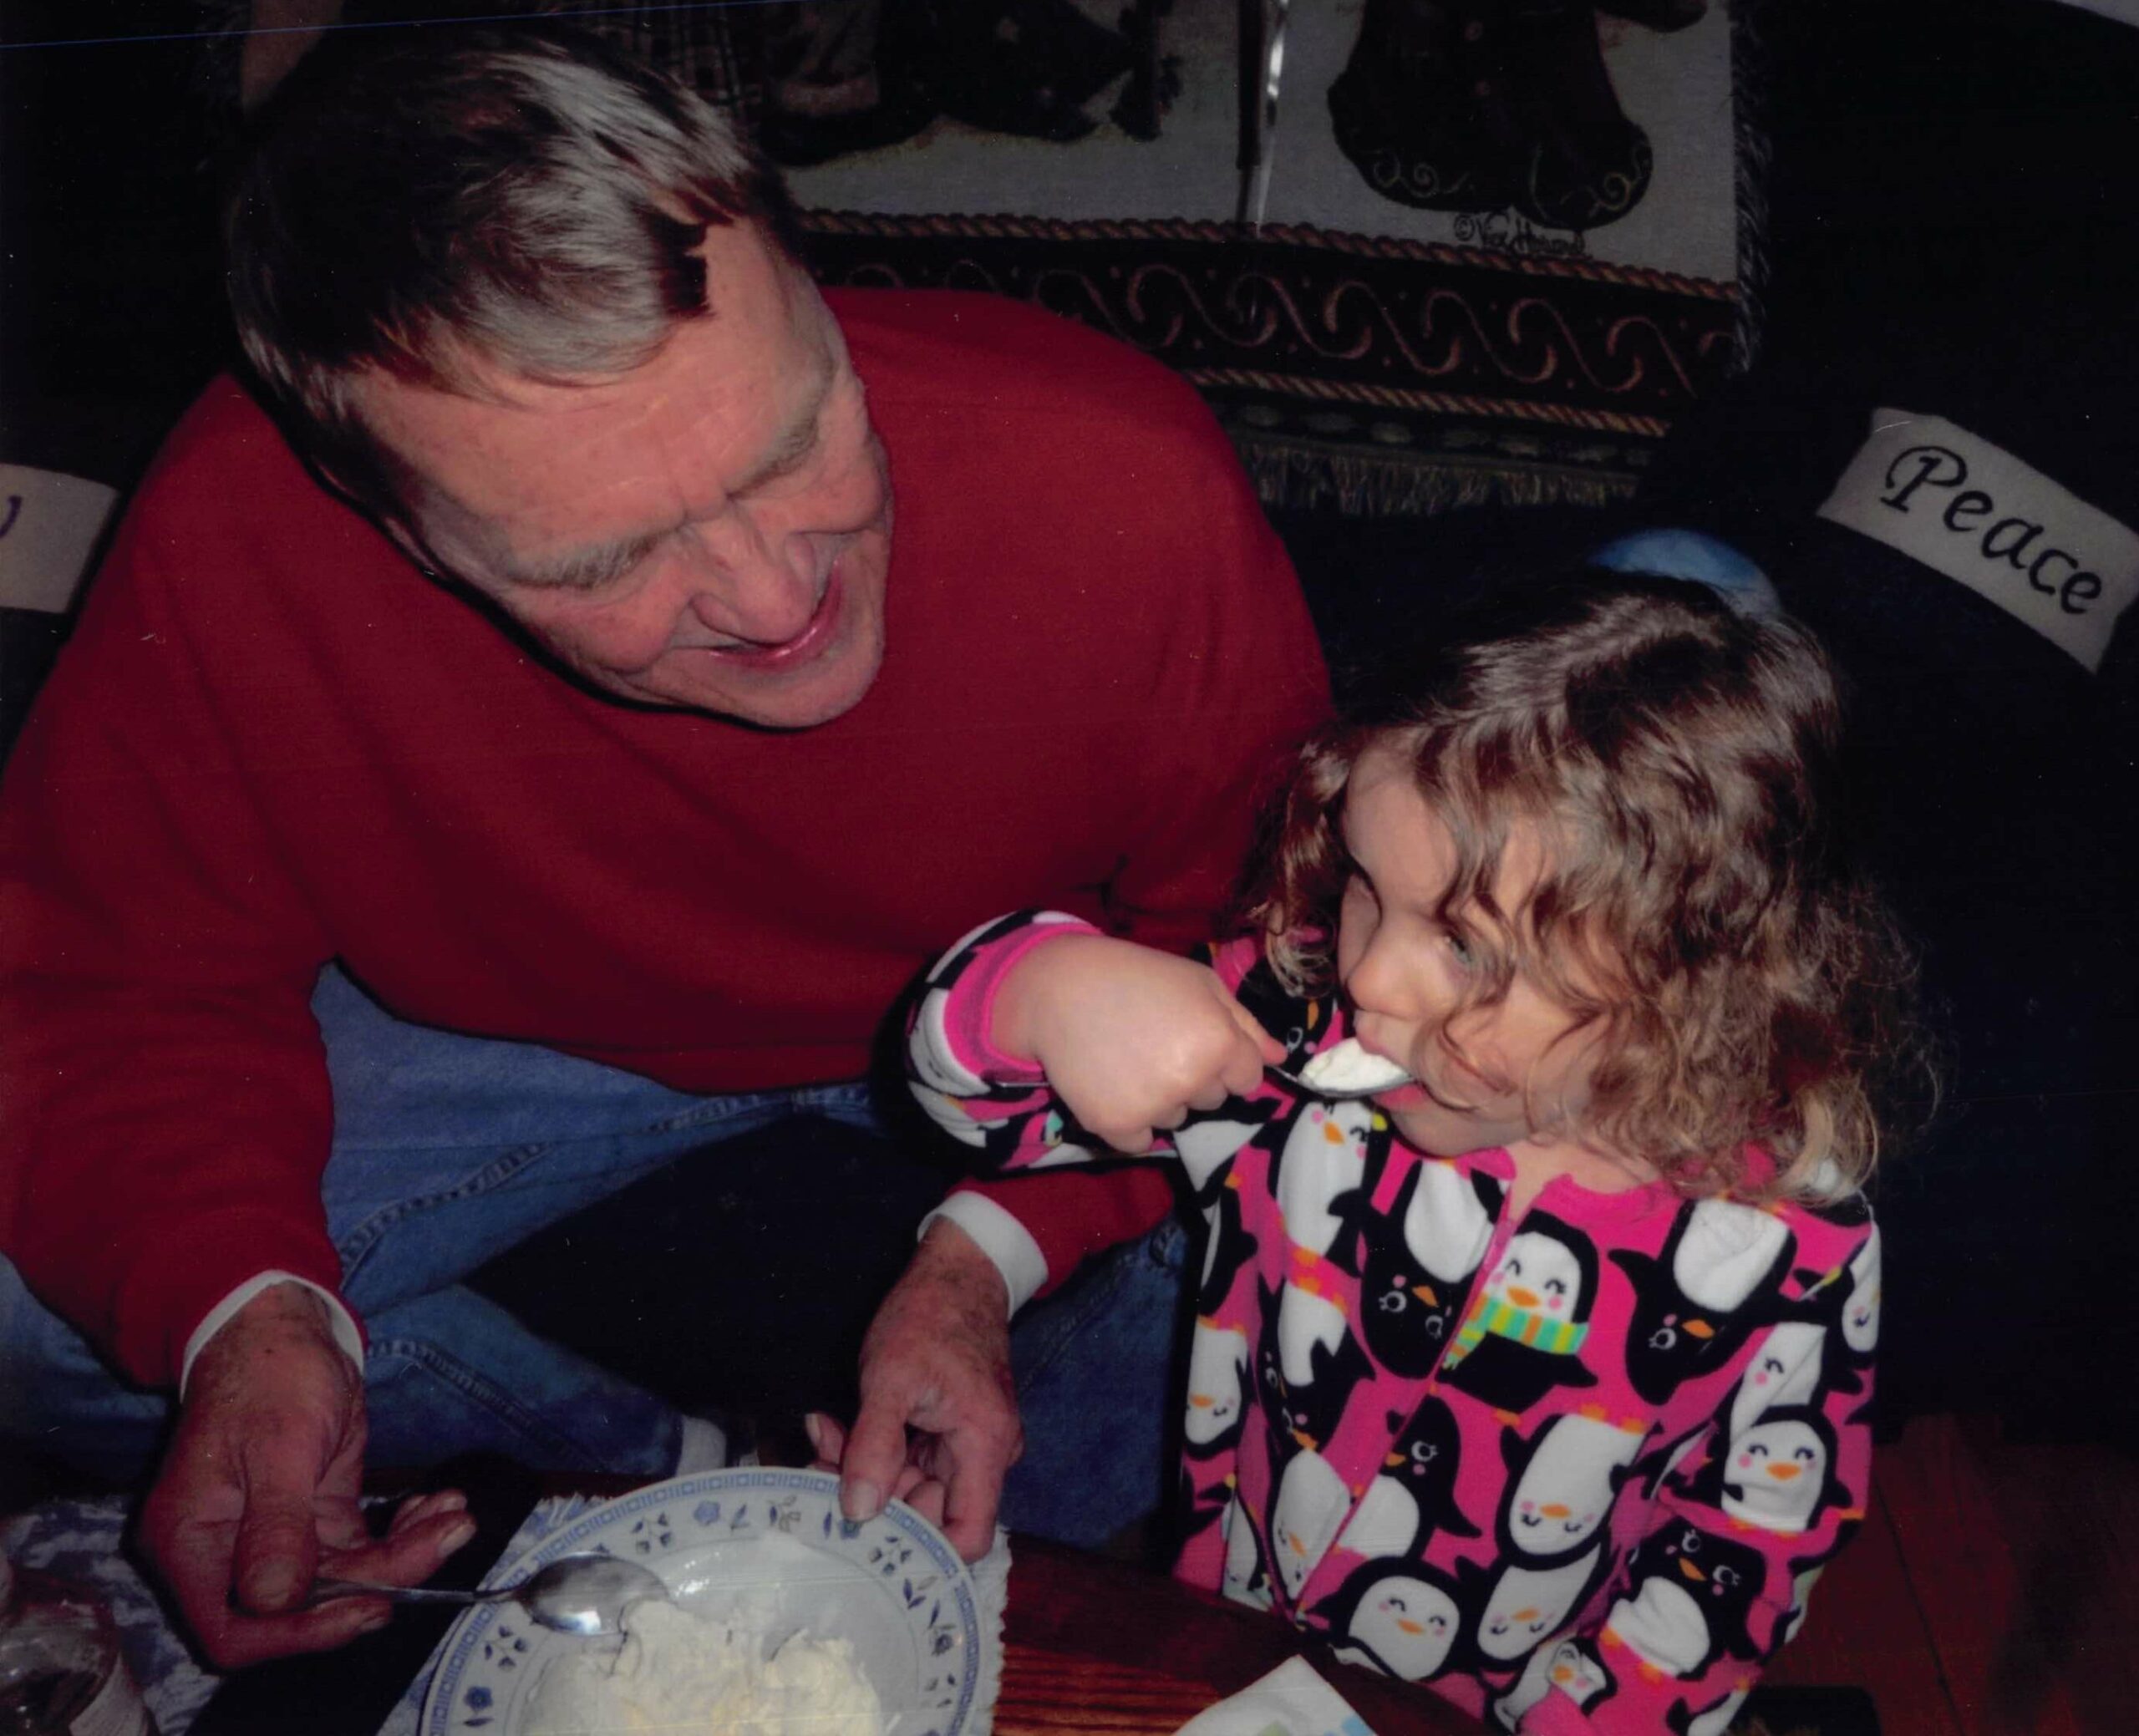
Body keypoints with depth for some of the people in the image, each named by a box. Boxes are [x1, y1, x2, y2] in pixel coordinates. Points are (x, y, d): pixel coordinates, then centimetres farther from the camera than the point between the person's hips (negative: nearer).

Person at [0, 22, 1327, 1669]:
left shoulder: (1132, 492, -33)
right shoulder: (236, 545, -31)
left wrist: (993, 1249, -30)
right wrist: (239, 1308, -35)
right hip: (547, 1019, 1)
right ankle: (673, 1471, 3)